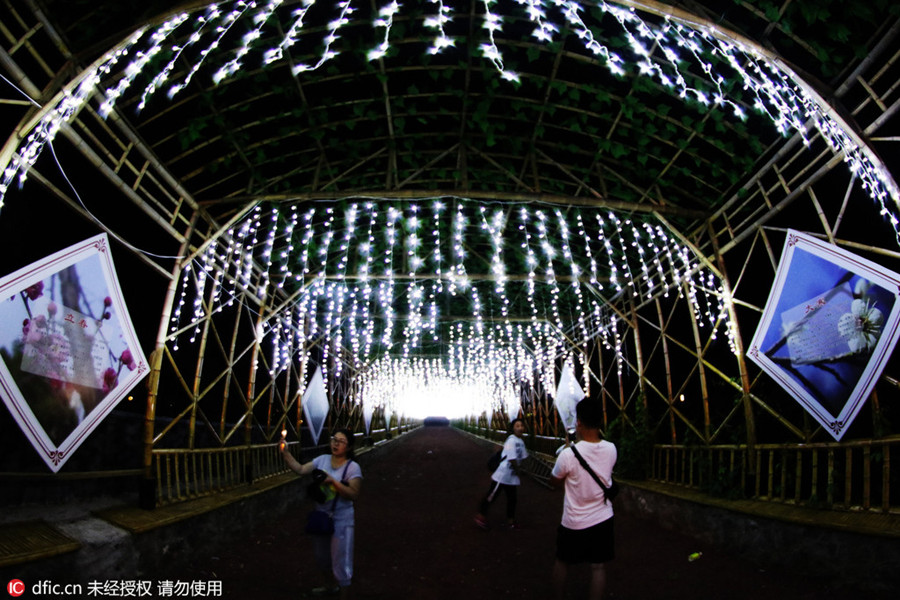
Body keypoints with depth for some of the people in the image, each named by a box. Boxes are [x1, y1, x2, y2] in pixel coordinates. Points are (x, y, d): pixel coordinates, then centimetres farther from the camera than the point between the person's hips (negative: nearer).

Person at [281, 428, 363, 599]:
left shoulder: (352, 467, -17)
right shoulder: (323, 459, -2)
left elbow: (354, 494, -23)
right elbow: (300, 469, -6)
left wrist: (333, 481, -30)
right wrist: (285, 453, -17)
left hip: (340, 521, -7)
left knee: (340, 563, 3)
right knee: (321, 557, 27)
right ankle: (331, 586, 53)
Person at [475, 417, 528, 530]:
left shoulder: (521, 441, 6)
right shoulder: (511, 440, -21)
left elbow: (523, 457, 12)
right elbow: (512, 459, -22)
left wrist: (519, 466, -5)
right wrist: (517, 471, -9)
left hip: (512, 476, 9)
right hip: (502, 475, -8)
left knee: (512, 498, 15)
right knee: (492, 496, 3)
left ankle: (510, 520, 30)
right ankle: (481, 515, 19)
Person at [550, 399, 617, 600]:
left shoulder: (568, 455, -24)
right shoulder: (611, 449, -12)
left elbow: (555, 483, -6)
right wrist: (580, 439, 9)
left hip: (574, 523, -2)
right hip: (603, 519, 3)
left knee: (562, 562, 19)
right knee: (598, 567, 13)